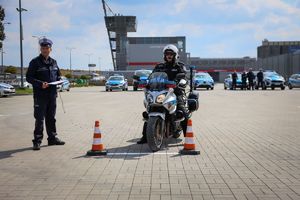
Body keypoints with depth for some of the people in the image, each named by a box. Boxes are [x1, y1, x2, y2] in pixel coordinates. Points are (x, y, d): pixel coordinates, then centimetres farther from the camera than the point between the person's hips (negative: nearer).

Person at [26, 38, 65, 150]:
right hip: (40, 95, -6)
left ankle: (52, 138, 24)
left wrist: (59, 80, 1)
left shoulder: (53, 62, 13)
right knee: (39, 118, -5)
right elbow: (28, 77, -8)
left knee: (51, 118, 14)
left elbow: (58, 75, 24)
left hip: (52, 94, 6)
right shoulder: (35, 62, -5)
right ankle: (37, 141, 0)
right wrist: (40, 84, -21)